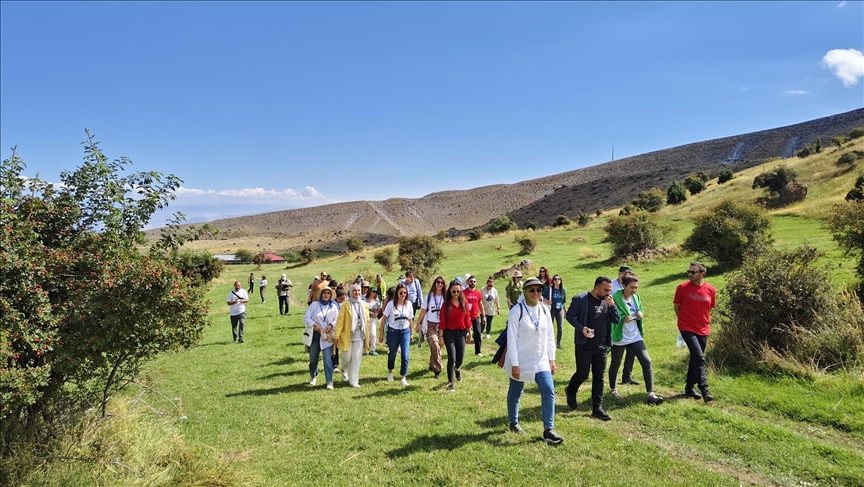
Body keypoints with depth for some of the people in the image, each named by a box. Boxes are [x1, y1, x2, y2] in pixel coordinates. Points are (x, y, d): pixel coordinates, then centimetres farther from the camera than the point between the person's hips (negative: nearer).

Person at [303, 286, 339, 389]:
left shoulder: (334, 306, 4)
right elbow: (306, 318, -2)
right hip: (315, 334, 1)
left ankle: (329, 381, -6)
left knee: (328, 358, -12)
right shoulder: (314, 304, 1)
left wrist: (331, 325, -12)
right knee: (313, 358, 12)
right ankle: (313, 377, 36)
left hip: (327, 335, -1)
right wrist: (315, 324, -14)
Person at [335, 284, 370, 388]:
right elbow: (340, 320, -8)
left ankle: (353, 381, 13)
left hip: (360, 335, 3)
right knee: (347, 357, 2)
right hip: (348, 335, -3)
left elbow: (367, 320, 11)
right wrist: (336, 335, -11)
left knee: (357, 359, 3)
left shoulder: (364, 305, 6)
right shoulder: (346, 304, -5)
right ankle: (344, 369, 36)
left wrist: (367, 335, 10)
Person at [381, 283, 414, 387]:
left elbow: (410, 320, 7)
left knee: (405, 355, -9)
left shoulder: (409, 304, -3)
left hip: (405, 331, 1)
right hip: (393, 331, -1)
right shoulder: (391, 304, -10)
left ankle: (403, 377, 0)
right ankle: (390, 371, 41)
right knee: (392, 354, 14)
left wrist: (411, 334, 11)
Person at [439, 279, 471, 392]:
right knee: (452, 358, -8)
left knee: (460, 357, 11)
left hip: (461, 332, 3)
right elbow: (442, 321, -7)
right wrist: (441, 336, -7)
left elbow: (467, 318, 4)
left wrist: (469, 333, 7)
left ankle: (457, 369, 48)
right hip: (449, 333, -3)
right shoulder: (446, 304, -8)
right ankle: (450, 382, 7)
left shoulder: (464, 302, -1)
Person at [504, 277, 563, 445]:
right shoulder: (517, 311, -15)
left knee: (548, 391, -7)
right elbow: (511, 339, -15)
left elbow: (550, 336, 8)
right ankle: (513, 423, 35)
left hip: (541, 360, 4)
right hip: (521, 360, -4)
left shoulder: (544, 310, 1)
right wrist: (514, 364, -16)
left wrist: (552, 359, 6)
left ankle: (548, 431, 0)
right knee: (515, 392, 13)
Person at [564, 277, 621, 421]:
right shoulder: (581, 299, -11)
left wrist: (612, 305, -12)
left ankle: (597, 408, 14)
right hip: (584, 345, -5)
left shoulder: (607, 301, 6)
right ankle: (571, 391, 31)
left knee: (599, 377, 7)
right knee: (582, 373, 0)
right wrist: (581, 328, -20)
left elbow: (617, 320, 5)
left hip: (601, 347, 5)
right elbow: (569, 315, -6)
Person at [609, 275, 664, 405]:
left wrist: (640, 315, -5)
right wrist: (623, 319, -30)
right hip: (619, 338, -5)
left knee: (647, 362, -6)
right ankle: (613, 389, 35)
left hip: (635, 336, 5)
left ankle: (651, 394, -2)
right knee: (615, 364, 13)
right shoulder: (615, 298, -17)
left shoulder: (636, 297, 4)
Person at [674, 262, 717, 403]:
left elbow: (709, 309, 13)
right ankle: (704, 389, -14)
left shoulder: (711, 290, -1)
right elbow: (677, 306, 3)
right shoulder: (683, 287, -9)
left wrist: (705, 322, 12)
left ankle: (689, 387, 25)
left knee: (695, 358, 12)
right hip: (687, 328, -4)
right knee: (699, 357, -16)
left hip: (703, 330, 4)